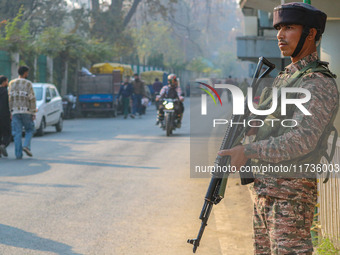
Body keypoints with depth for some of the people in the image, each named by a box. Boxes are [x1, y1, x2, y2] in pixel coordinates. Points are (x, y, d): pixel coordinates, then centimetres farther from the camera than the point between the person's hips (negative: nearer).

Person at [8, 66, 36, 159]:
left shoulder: (11, 83, 8)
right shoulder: (28, 83, -3)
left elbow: (10, 98, 7)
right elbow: (32, 99, -7)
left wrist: (11, 112, 10)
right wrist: (33, 113, -3)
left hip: (15, 112, 3)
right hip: (26, 111, -3)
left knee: (17, 133, 2)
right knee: (29, 130, 14)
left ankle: (18, 154, -3)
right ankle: (26, 146, -9)